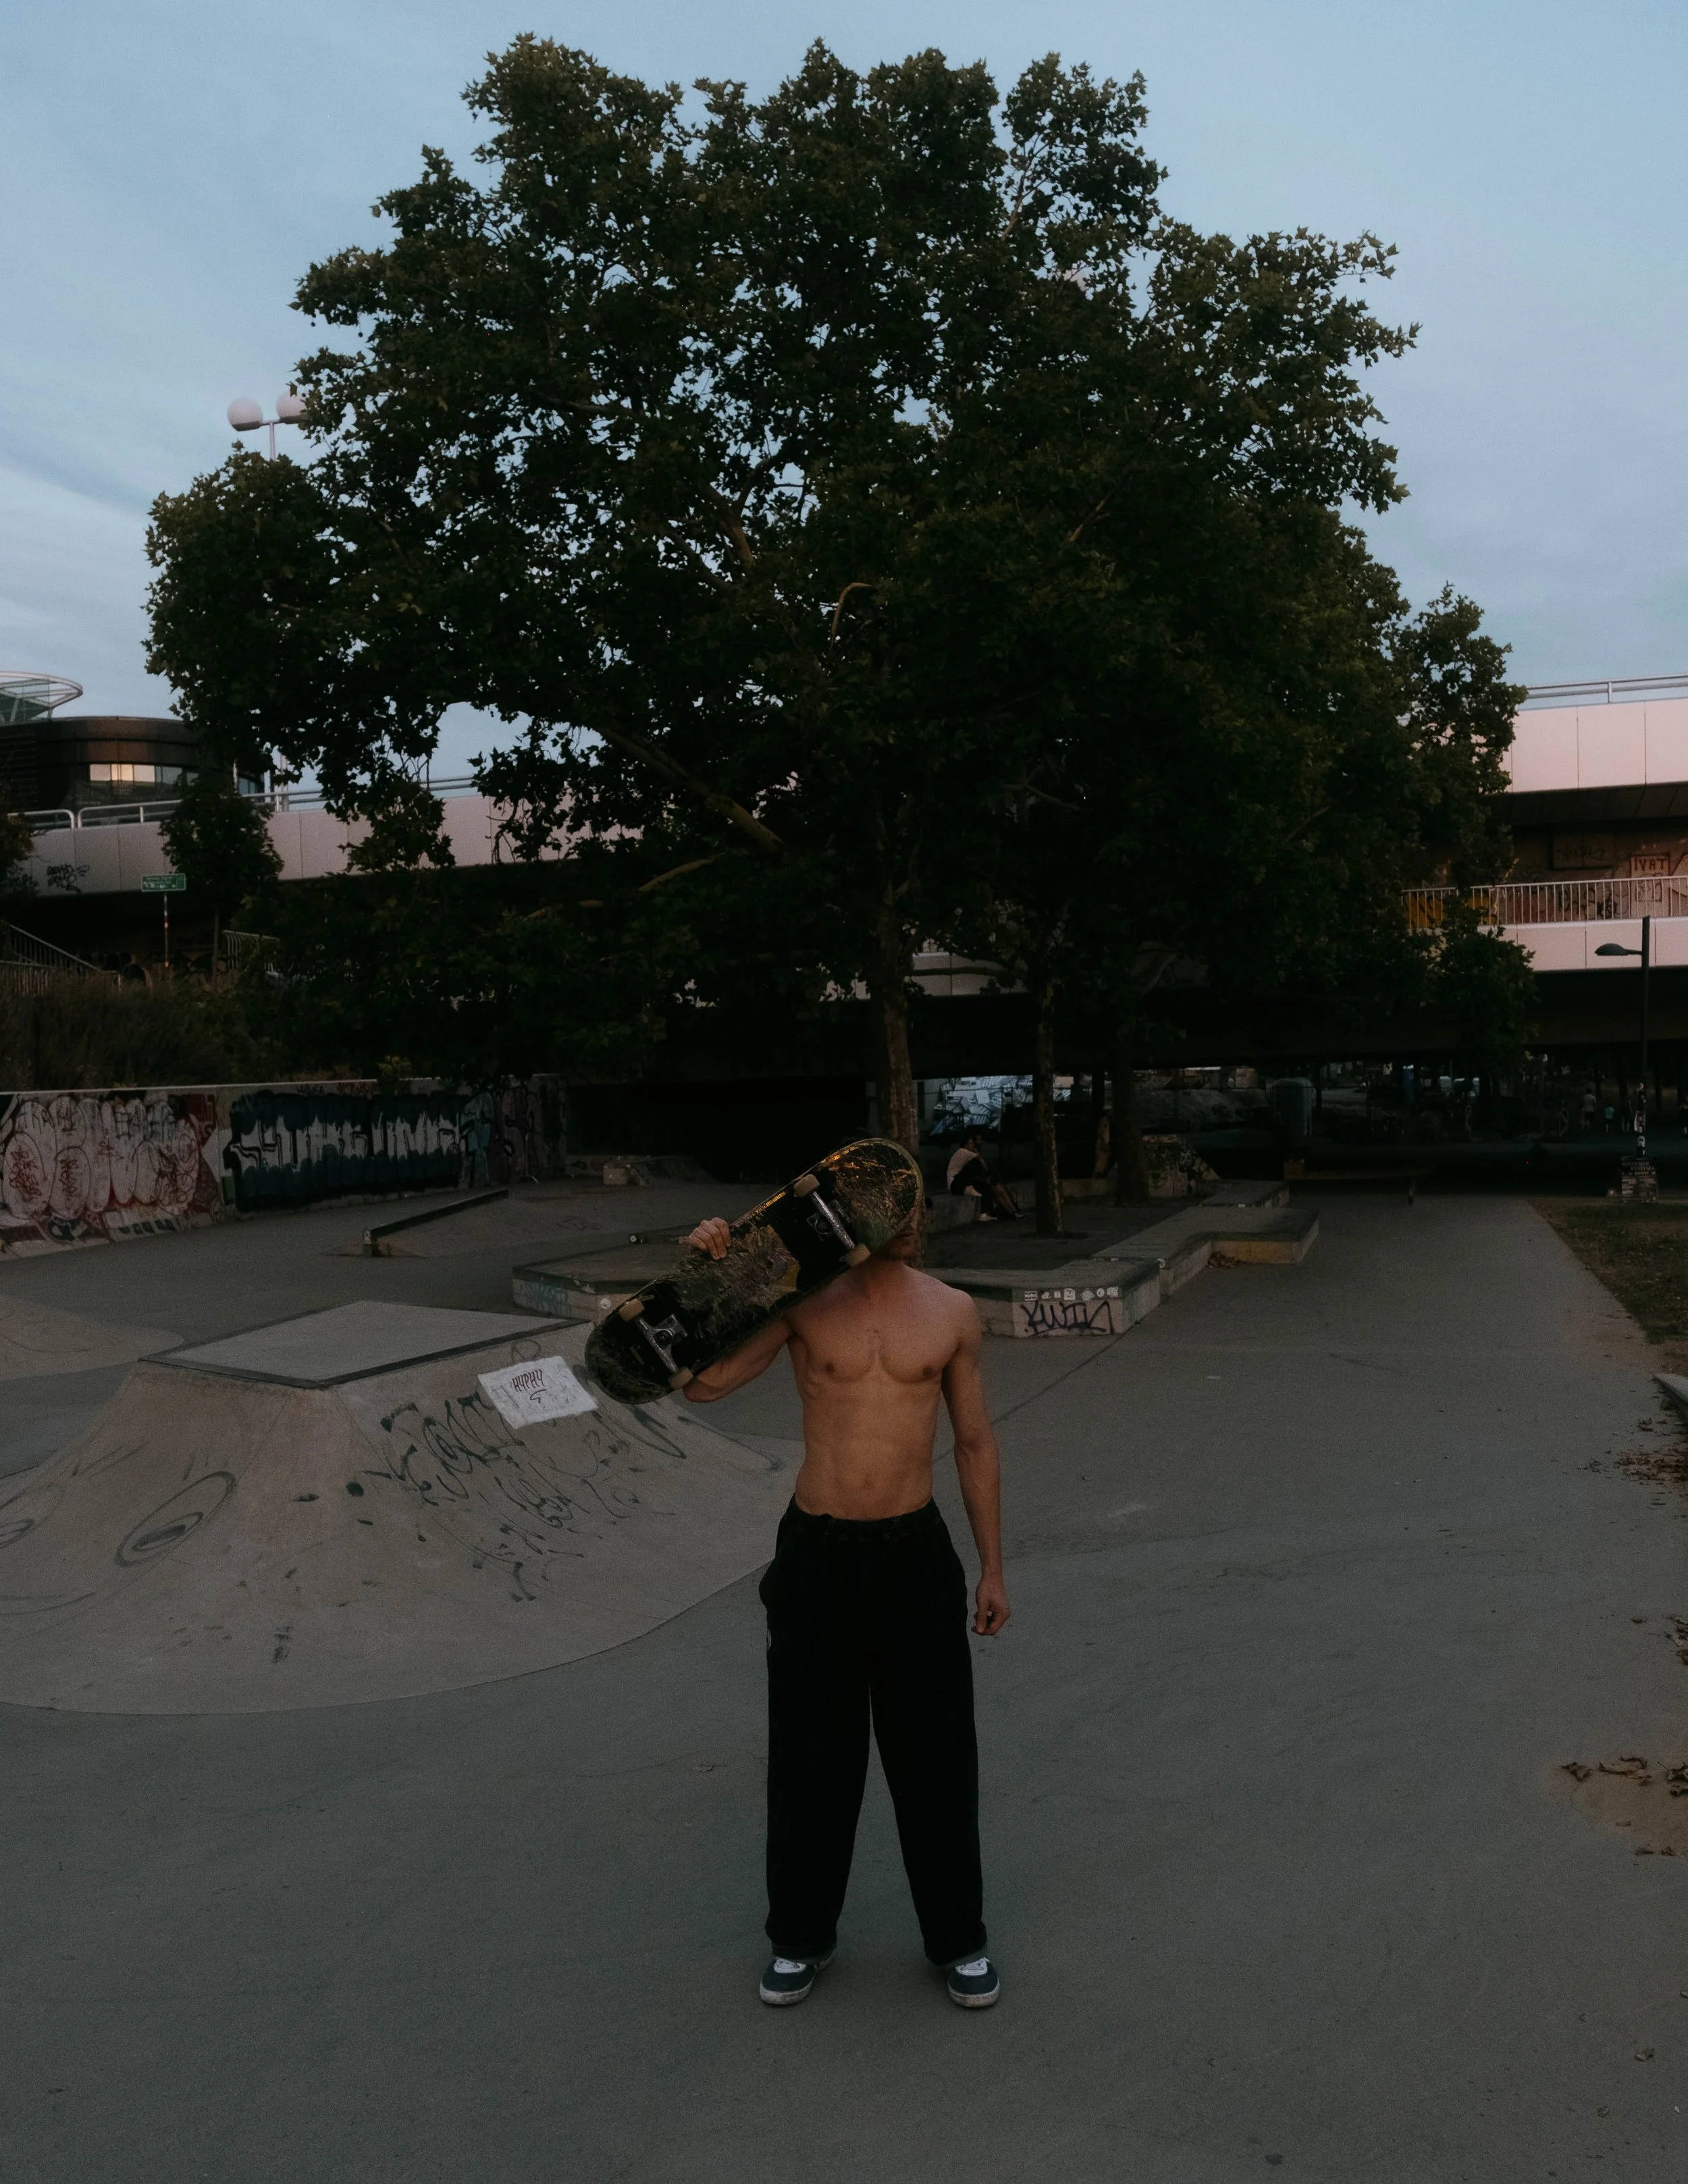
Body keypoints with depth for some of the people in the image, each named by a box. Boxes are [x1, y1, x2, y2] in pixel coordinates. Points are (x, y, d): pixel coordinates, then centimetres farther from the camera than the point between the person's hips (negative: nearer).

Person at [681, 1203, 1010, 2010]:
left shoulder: (952, 1312, 1)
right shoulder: (801, 1300, -6)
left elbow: (975, 1443, 8)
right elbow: (704, 1383, -14)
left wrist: (992, 1568, 9)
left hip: (915, 1554, 1)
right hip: (816, 1555, -1)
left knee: (937, 1756, 10)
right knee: (811, 1755, 12)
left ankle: (958, 1939, 31)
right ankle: (802, 1936, 33)